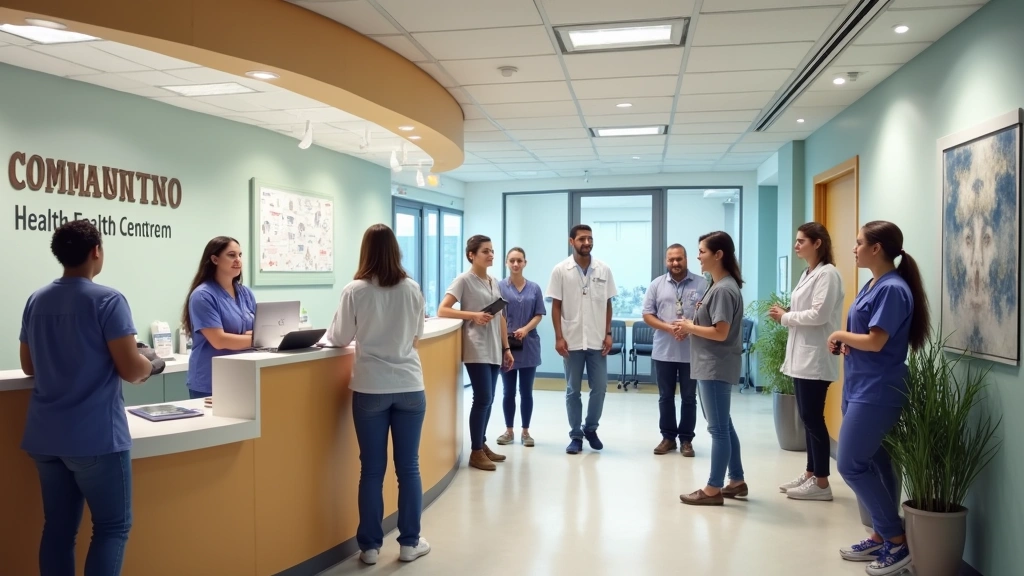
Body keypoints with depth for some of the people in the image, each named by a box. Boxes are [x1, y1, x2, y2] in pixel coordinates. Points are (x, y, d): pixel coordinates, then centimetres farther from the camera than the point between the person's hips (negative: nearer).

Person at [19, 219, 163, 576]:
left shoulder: (36, 301, 8)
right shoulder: (107, 300, -13)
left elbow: (29, 366, 18)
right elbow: (131, 370, -16)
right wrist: (151, 363, 4)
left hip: (45, 436, 7)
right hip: (96, 436, -7)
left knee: (58, 527, 13)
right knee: (113, 527, 3)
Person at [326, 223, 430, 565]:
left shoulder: (355, 291, -8)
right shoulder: (412, 289, 0)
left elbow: (338, 339, 2)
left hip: (371, 388, -1)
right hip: (409, 387, 2)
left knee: (372, 469, 7)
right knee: (408, 467, 9)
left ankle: (370, 546, 16)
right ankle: (410, 542, 18)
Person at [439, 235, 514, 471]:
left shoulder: (494, 282, 15)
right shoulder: (464, 280, -6)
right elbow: (442, 310, -11)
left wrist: (506, 348, 14)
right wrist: (473, 315, -20)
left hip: (494, 350, 7)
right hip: (476, 349, -7)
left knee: (488, 400, 10)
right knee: (483, 398, -9)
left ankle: (482, 445, 22)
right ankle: (476, 452, 1)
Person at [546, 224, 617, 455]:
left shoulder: (604, 269, 3)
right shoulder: (561, 270, -3)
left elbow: (608, 304, 7)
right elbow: (556, 306, -2)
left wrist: (608, 334, 1)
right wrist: (559, 337, -8)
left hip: (597, 340, 2)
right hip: (572, 341, -2)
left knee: (600, 388, 6)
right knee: (573, 391, 6)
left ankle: (590, 429, 26)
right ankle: (575, 436, 17)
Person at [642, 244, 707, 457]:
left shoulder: (701, 284, -1)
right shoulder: (657, 285, 4)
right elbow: (647, 315, 1)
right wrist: (669, 328, -14)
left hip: (691, 351, -2)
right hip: (664, 351, 2)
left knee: (689, 398, 7)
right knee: (666, 397, 10)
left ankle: (686, 439, 17)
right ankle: (668, 437, 21)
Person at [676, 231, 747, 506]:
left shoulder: (723, 289, -18)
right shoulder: (719, 286, 12)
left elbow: (721, 333, -22)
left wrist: (690, 327, -10)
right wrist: (691, 326, 2)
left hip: (716, 367, -10)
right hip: (712, 366, 10)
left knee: (718, 428, -1)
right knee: (724, 425, 17)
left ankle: (713, 489, 8)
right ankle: (736, 481, 27)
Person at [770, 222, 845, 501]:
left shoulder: (827, 274, -12)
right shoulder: (808, 274, 17)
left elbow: (819, 315, -20)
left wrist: (785, 317, -9)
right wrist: (785, 316, 0)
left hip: (816, 358, -9)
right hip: (802, 356, 9)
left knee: (813, 418, -5)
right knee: (807, 417, 13)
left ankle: (821, 483, 4)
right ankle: (810, 474, 21)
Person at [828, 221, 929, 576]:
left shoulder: (893, 289, -17)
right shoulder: (872, 285, 12)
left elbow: (875, 341, -21)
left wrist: (840, 334, -6)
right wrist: (844, 342, -3)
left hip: (877, 392, -10)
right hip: (859, 388, 10)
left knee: (851, 464, -9)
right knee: (872, 464, 14)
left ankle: (897, 540, 3)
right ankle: (882, 537, 23)